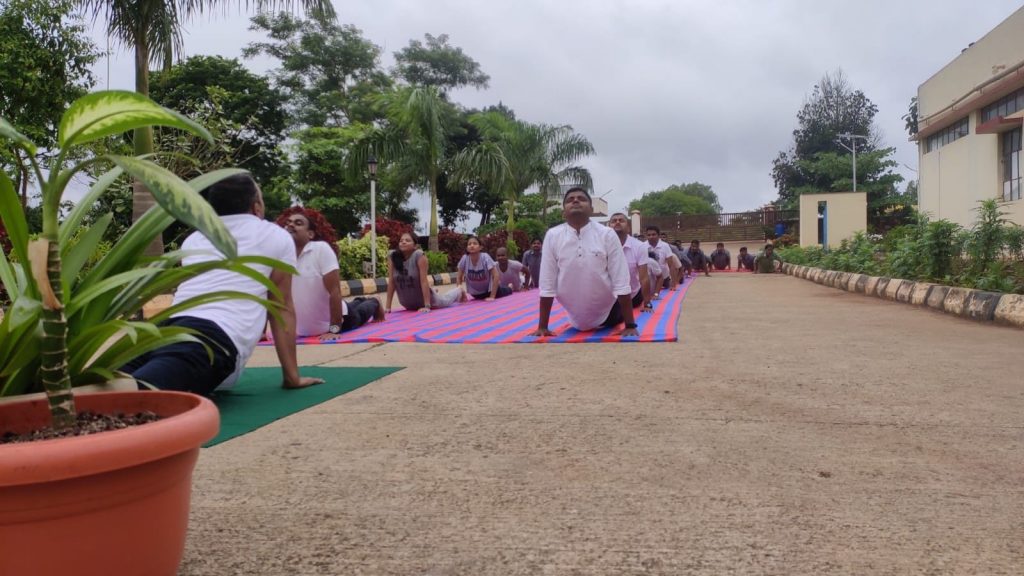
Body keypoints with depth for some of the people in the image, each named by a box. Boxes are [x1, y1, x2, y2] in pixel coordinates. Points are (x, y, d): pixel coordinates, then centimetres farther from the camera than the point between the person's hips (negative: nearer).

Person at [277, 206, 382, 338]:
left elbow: (335, 291, -28)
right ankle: (357, 302, 65)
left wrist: (334, 329, -29)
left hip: (334, 319, -4)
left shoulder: (321, 249, -27)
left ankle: (374, 304, 59)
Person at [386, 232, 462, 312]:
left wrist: (427, 306, -32)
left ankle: (459, 292, 59)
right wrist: (388, 307, -17)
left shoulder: (419, 255, -27)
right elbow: (391, 282, -15)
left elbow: (424, 281, -28)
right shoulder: (392, 256, -18)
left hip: (425, 298, -3)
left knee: (444, 301, 28)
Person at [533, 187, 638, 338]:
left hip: (607, 313, -1)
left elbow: (621, 282, -13)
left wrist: (630, 325, -17)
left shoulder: (607, 235, -13)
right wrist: (542, 326, -7)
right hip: (576, 320, 1)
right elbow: (547, 284, -7)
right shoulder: (552, 236, -10)